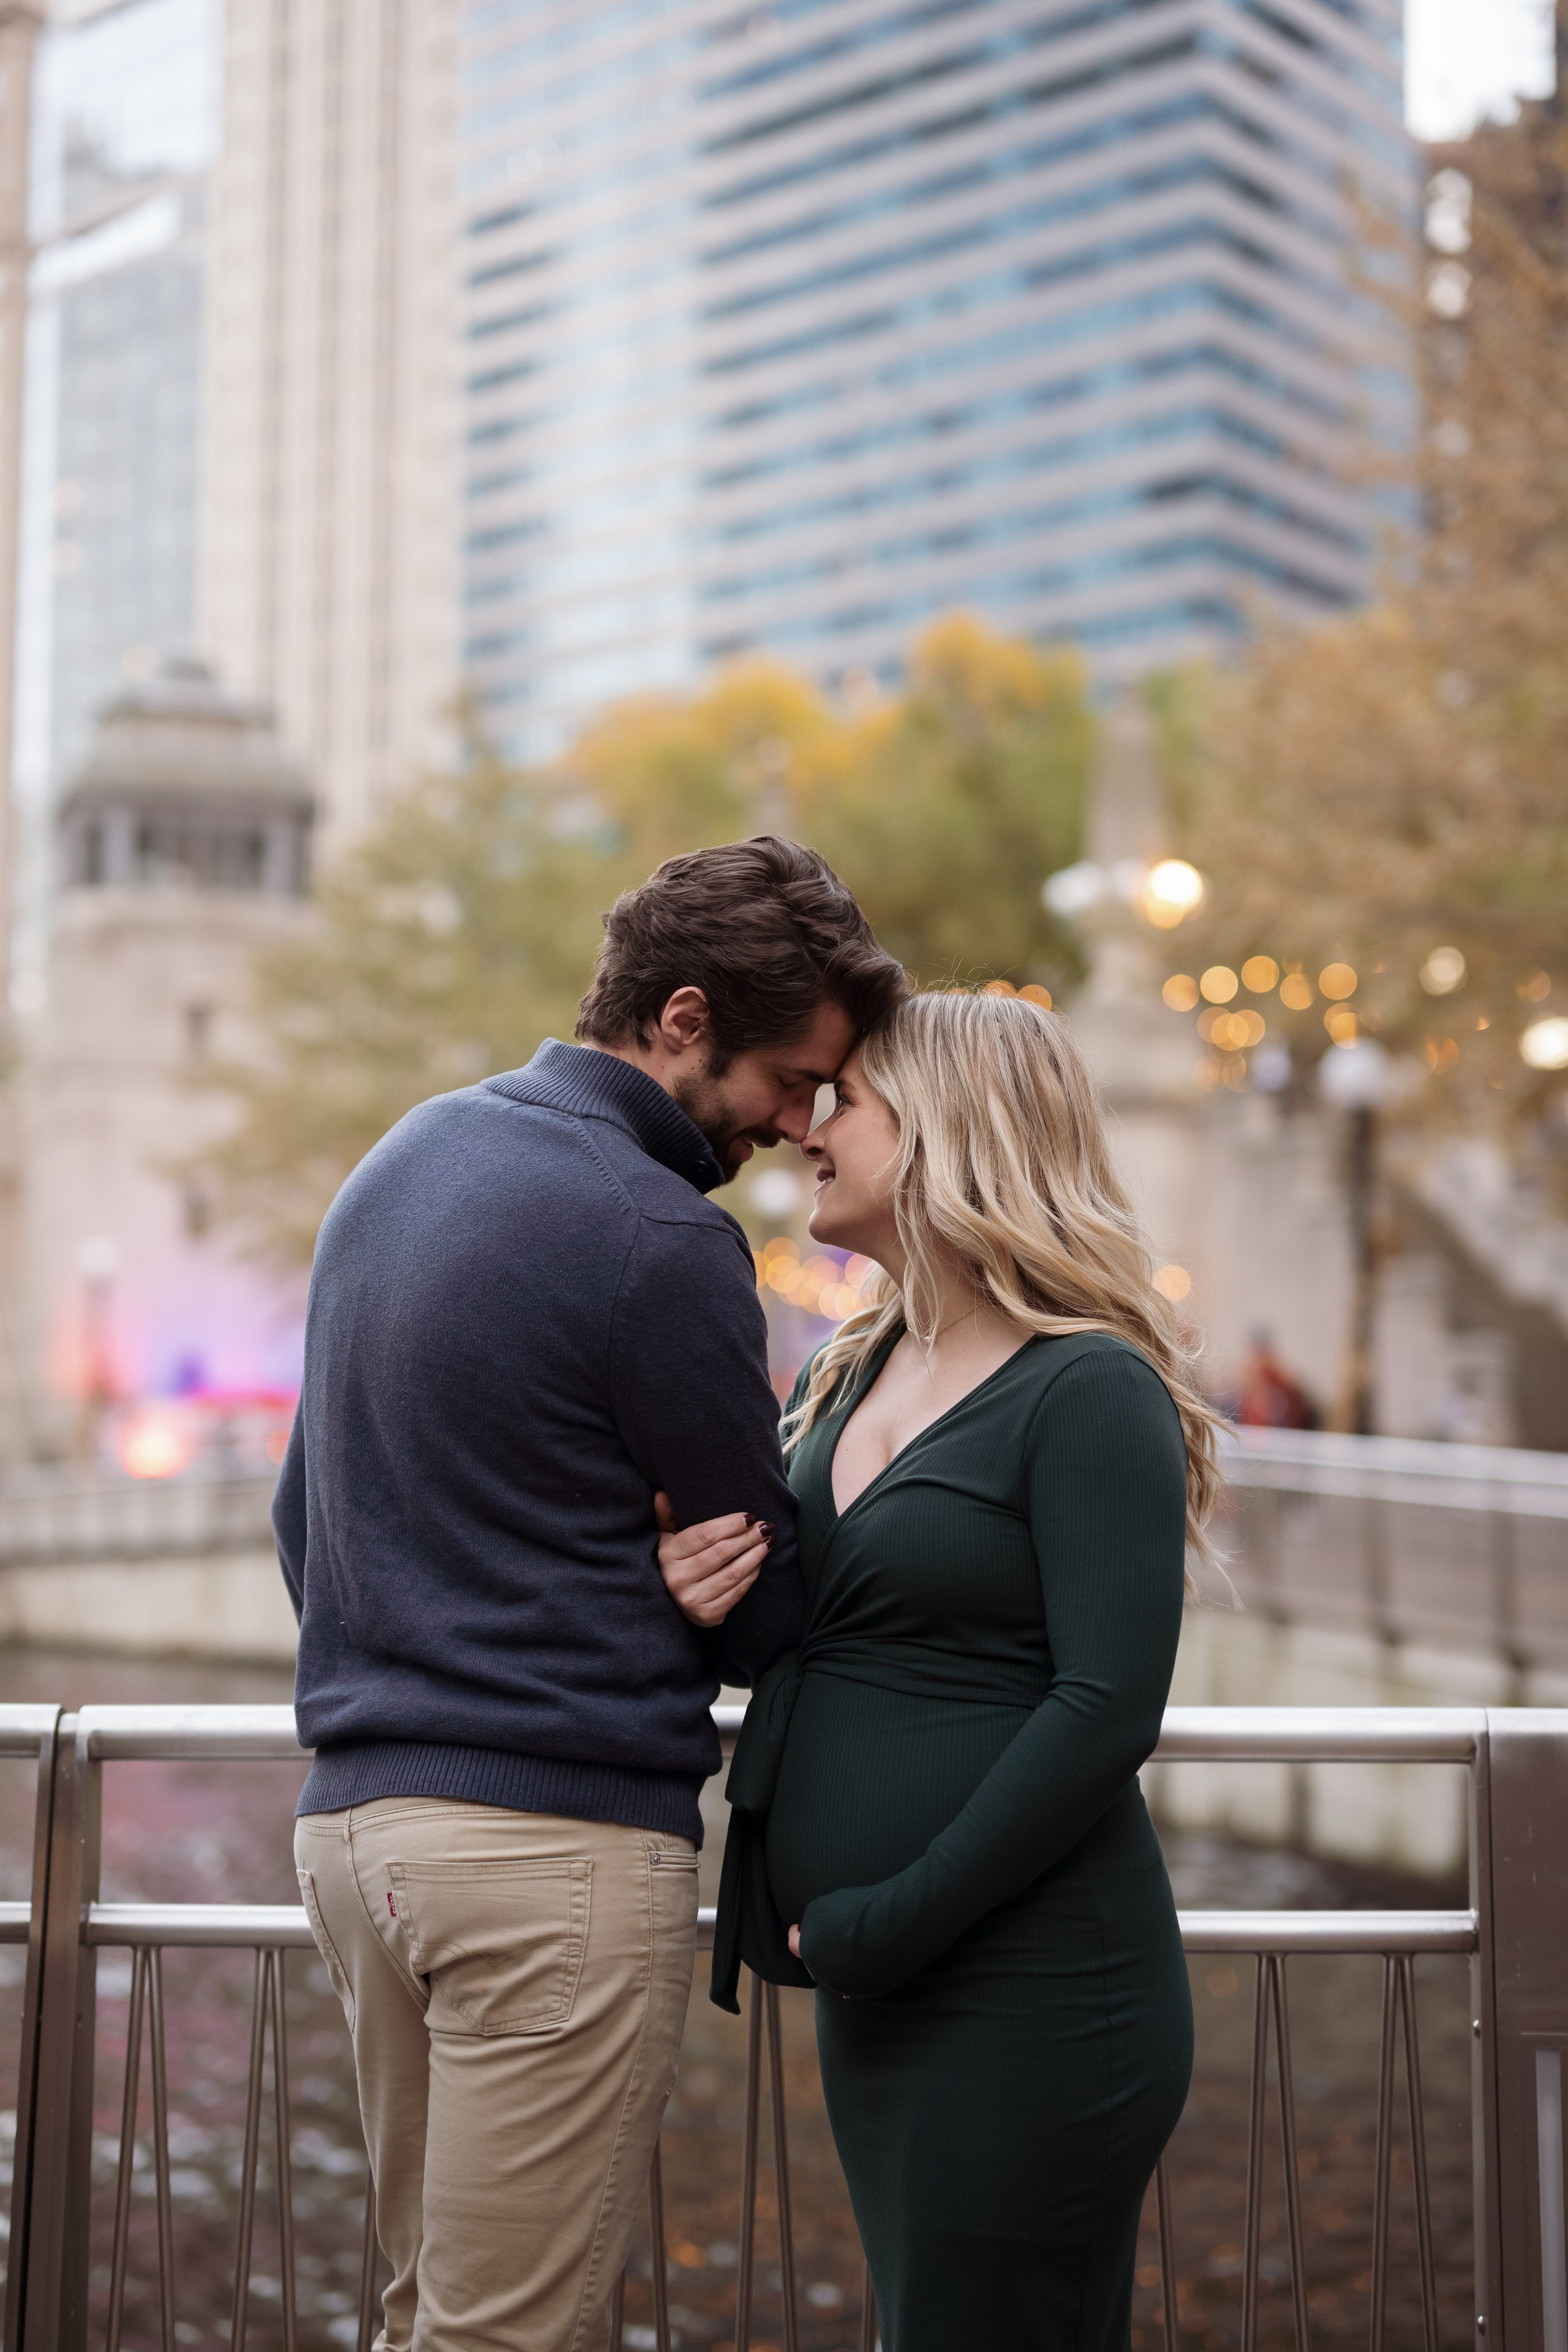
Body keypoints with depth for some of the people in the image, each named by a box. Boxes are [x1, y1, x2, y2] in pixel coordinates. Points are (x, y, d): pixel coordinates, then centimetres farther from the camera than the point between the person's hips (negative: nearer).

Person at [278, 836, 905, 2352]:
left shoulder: (404, 1159, 14)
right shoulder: (658, 1239, -14)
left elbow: (300, 1510, 22)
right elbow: (765, 1615, -5)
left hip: (348, 1814, 9)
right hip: (556, 1833, -9)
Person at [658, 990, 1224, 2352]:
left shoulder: (1089, 1393, -12)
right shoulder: (842, 1382, 14)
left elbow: (1109, 1710, -19)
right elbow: (792, 1655, 20)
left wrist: (890, 1923, -17)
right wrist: (698, 1596, -3)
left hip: (1027, 1996, -8)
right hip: (876, 1994, 8)